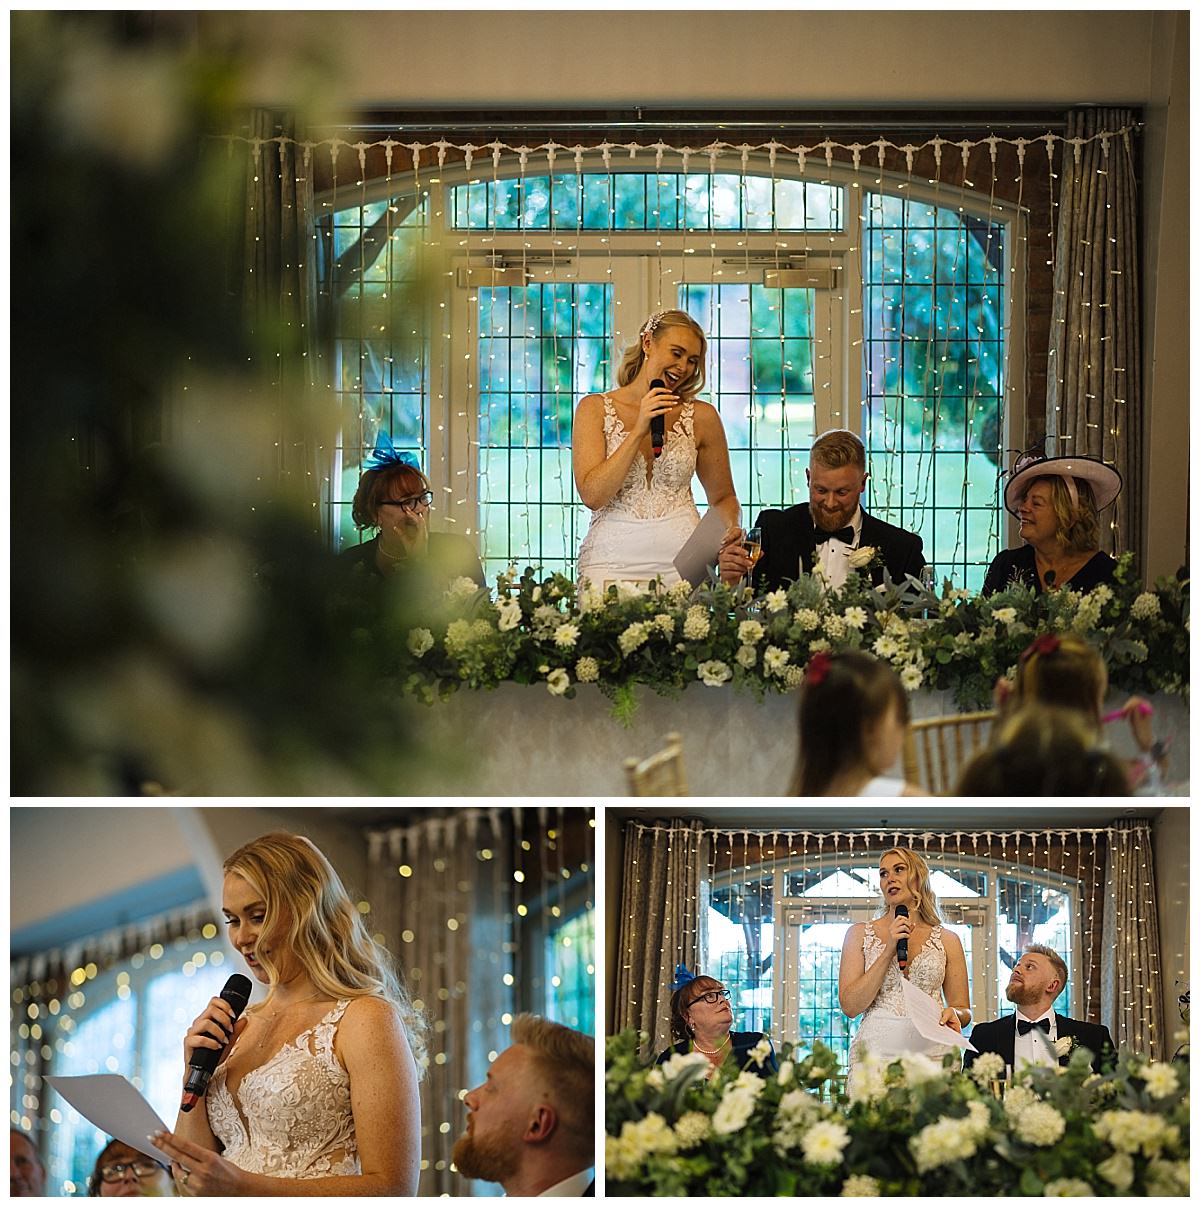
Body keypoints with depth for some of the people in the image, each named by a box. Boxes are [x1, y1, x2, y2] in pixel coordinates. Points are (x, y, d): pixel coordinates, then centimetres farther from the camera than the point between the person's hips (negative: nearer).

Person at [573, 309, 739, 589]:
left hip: (682, 563, 1)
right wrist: (639, 431, -9)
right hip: (612, 563, -1)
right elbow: (592, 495, -5)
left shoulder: (701, 416, 10)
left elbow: (723, 498, 21)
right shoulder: (595, 408, 7)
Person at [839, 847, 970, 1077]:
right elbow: (850, 1007, 0)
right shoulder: (860, 934, 11)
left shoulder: (946, 940, 12)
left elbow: (964, 1011, 16)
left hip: (930, 1053, 1)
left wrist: (954, 1014, -8)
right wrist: (889, 951, -6)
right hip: (875, 1051, -1)